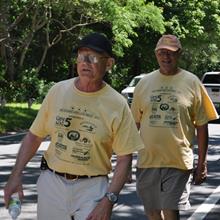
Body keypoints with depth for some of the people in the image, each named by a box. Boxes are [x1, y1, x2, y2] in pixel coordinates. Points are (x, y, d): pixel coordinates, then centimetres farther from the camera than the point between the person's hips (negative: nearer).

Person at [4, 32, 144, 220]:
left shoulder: (117, 104, -8)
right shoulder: (57, 91, 1)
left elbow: (124, 158, -7)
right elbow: (34, 136, 7)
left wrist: (108, 200, -17)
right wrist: (16, 175, -2)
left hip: (92, 187, -2)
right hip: (51, 183, 3)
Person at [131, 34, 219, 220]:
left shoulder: (192, 82, -1)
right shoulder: (145, 83, 6)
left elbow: (202, 125, 1)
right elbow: (134, 123, 12)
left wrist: (202, 162, -2)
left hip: (178, 161, -3)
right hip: (147, 160, 3)